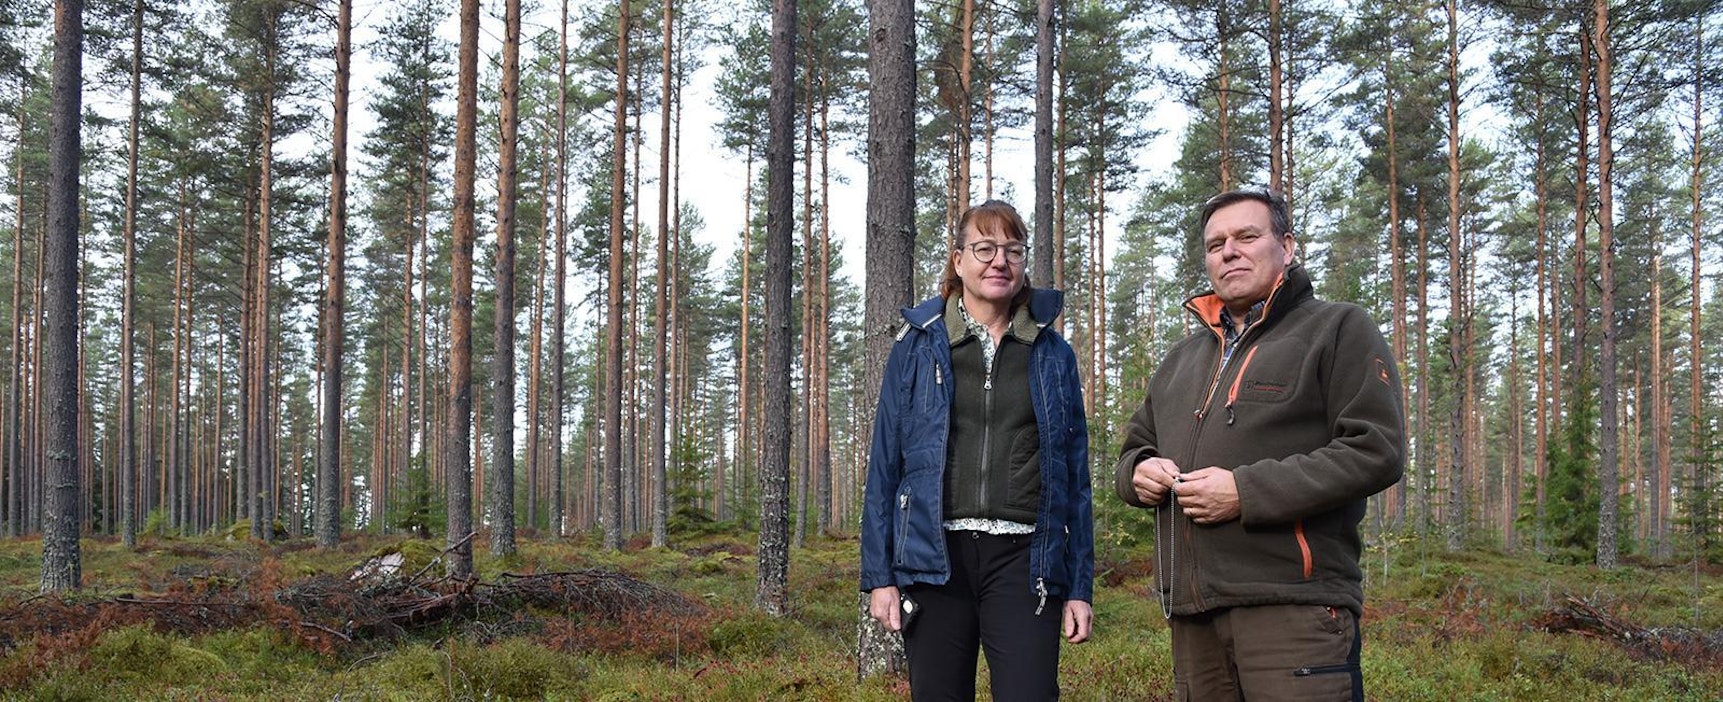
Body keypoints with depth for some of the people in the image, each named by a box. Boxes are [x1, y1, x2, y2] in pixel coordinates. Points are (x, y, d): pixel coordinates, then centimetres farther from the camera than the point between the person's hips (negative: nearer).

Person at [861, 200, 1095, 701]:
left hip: (1023, 561, 0)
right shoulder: (918, 345, 7)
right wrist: (879, 575, -1)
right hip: (936, 557, 0)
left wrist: (1079, 586, 5)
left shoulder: (1053, 353, 10)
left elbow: (1075, 475, 11)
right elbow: (885, 463, 6)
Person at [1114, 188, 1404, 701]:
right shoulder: (1184, 356, 23)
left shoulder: (1338, 329, 3)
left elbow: (1376, 451, -9)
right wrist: (1139, 471, 4)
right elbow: (1136, 446, 30)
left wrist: (1247, 492, -15)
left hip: (1293, 606, -6)